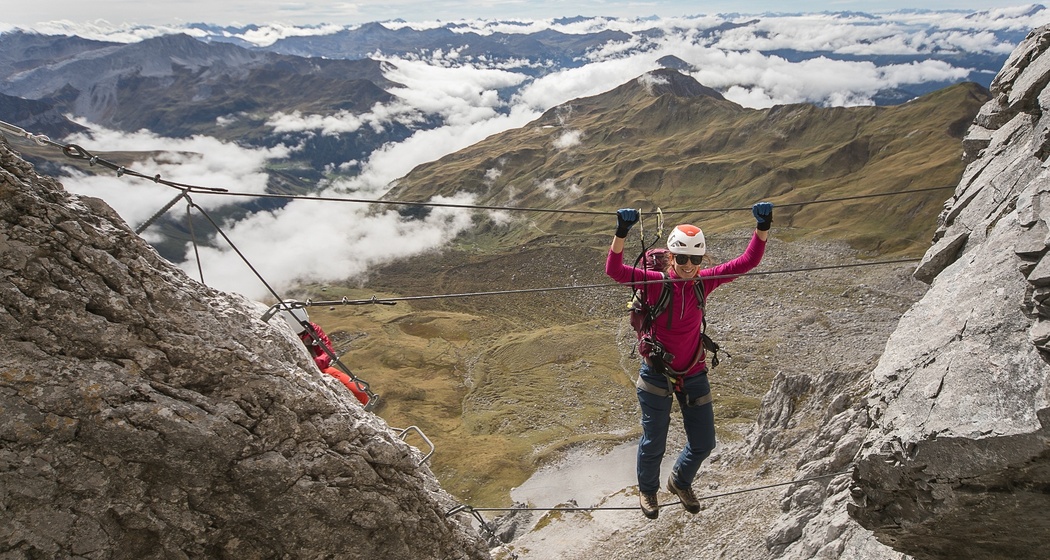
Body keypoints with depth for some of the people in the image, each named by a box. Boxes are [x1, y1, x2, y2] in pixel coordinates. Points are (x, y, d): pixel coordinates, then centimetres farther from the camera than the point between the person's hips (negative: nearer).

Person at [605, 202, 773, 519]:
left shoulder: (704, 282, -5)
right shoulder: (656, 282, -16)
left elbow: (747, 262, -9)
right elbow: (614, 271, -29)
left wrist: (762, 228, -22)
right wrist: (621, 233, -43)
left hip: (693, 375, 4)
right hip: (657, 374, -4)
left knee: (703, 444, 15)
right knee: (654, 443, 11)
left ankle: (681, 482, 47)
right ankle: (647, 490, 42)